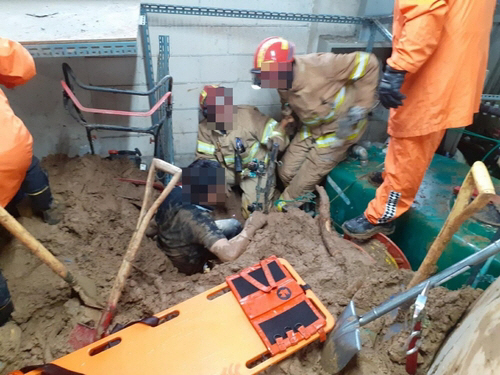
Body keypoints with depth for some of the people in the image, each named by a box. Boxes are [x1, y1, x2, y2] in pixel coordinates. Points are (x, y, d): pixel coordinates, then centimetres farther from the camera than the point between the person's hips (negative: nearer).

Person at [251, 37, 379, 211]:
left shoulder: (318, 65, -30)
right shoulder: (283, 85, -8)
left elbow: (367, 63, -22)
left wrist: (361, 107, -23)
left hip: (339, 129, -6)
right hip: (311, 129, 7)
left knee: (305, 180, -6)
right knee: (286, 173, 3)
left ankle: (282, 209, 17)